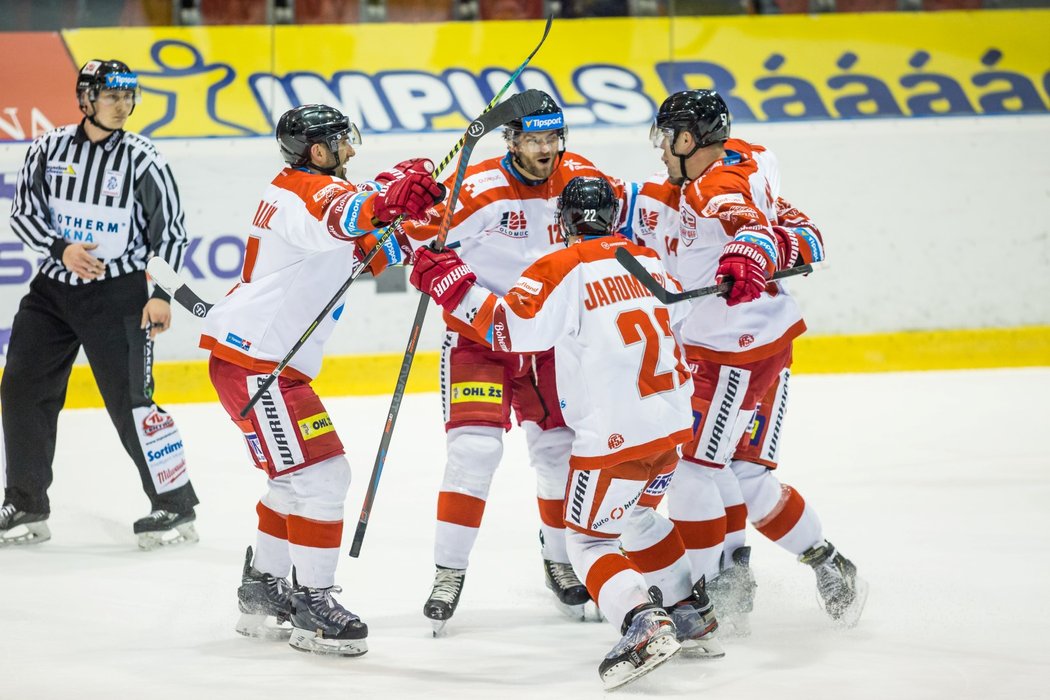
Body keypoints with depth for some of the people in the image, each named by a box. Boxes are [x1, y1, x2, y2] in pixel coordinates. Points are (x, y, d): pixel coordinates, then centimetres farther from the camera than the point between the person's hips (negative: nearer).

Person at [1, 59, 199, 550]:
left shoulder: (143, 160, -7)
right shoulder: (49, 150, 0)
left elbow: (170, 230, -3)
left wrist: (162, 294, -10)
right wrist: (62, 248, -12)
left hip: (118, 295, -4)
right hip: (53, 289, 4)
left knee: (131, 400, -10)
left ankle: (175, 507, -1)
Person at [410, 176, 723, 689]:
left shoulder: (562, 269, -9)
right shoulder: (648, 260, 12)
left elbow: (511, 327, -18)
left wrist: (450, 283, -12)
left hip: (614, 432, -7)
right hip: (673, 420, 7)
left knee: (587, 538, 2)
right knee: (633, 514, 29)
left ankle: (645, 626, -19)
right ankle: (693, 620, 32)